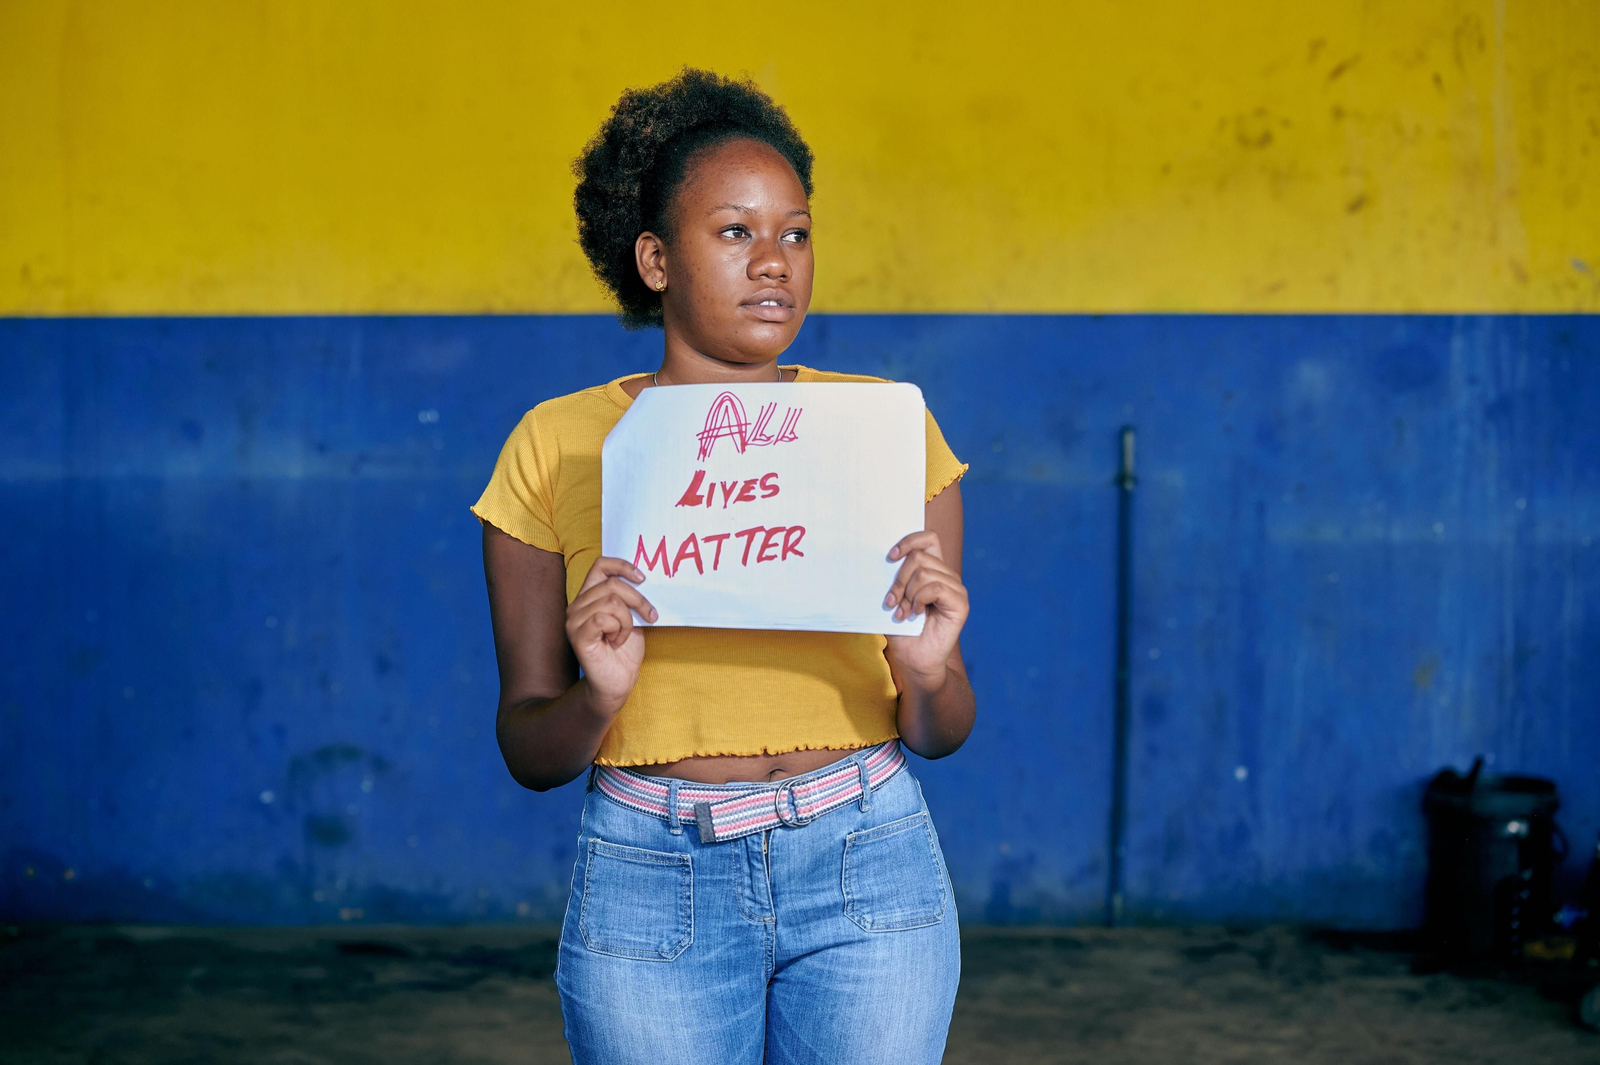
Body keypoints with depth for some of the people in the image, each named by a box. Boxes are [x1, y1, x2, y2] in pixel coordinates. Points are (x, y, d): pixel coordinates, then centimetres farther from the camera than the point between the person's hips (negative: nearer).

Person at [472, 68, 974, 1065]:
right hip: (652, 888, -1)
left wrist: (927, 671, -17)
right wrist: (599, 697, -19)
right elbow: (529, 751, 2)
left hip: (868, 874, 1)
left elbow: (941, 733, 4)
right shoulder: (557, 444, 0)